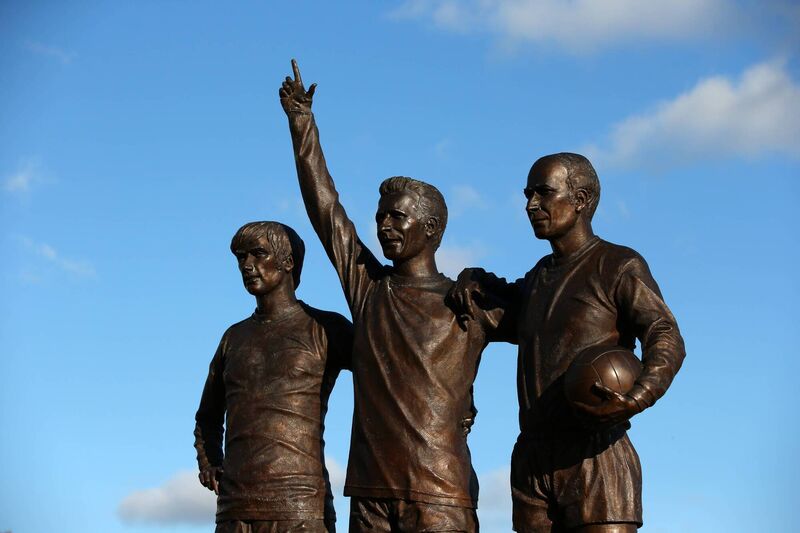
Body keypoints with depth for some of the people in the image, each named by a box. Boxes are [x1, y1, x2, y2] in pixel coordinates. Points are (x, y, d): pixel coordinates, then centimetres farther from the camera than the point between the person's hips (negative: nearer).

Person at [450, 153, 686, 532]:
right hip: (532, 460, 7)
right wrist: (473, 279, 24)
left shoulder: (619, 266, 0)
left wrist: (639, 397, -34)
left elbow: (666, 340, -13)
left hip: (596, 457, -6)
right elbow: (514, 300, 47)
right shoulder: (540, 276, 23)